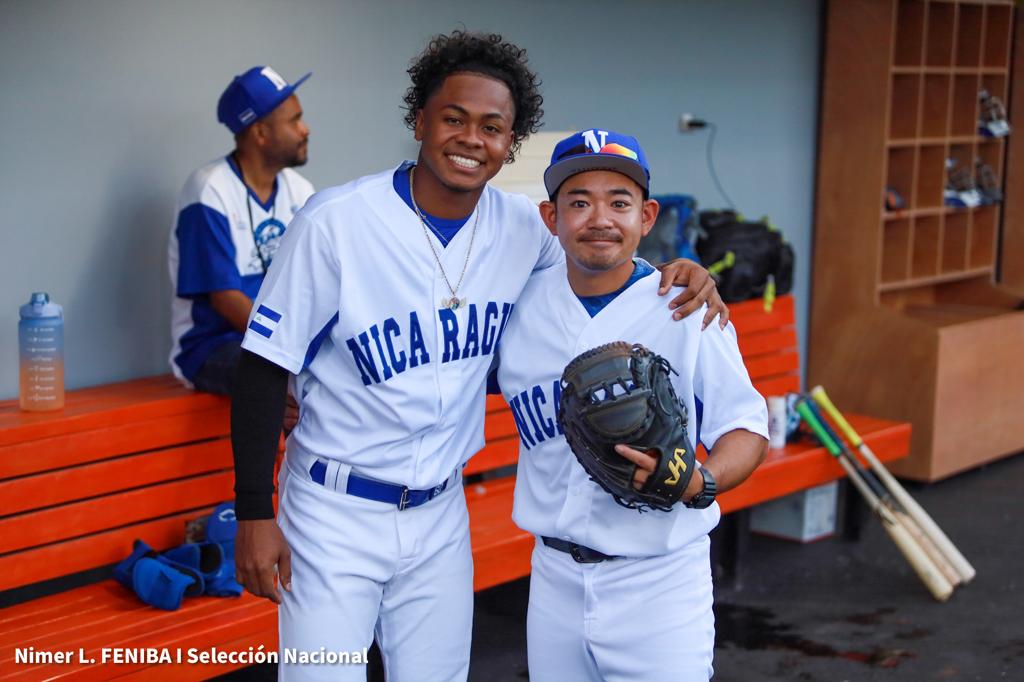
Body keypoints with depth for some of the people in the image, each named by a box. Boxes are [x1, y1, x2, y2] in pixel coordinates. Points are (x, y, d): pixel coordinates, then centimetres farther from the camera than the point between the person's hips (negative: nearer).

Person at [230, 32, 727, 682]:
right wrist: (254, 515, -11)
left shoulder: (521, 227, -4)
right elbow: (266, 371, -11)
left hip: (441, 515, 4)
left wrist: (677, 272, -8)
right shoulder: (336, 221, -16)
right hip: (335, 513, -4)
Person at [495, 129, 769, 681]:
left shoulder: (690, 310, -9)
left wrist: (700, 483, -27)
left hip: (659, 583, -3)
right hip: (555, 576, 4)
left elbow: (746, 428, -9)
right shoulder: (523, 303, 1)